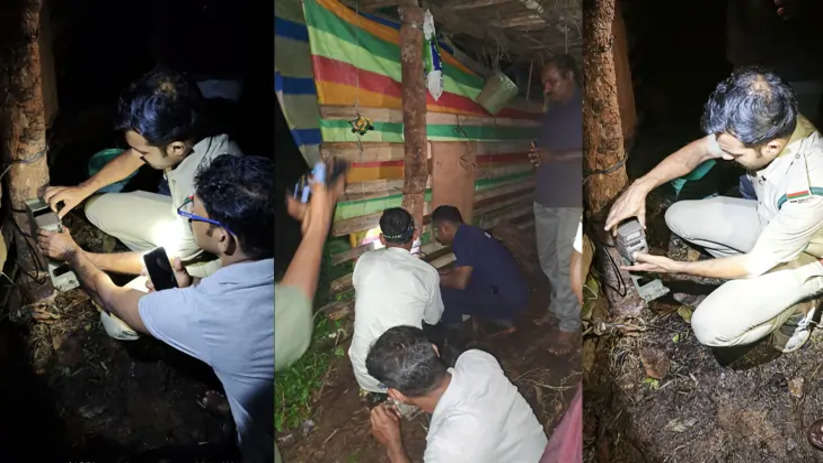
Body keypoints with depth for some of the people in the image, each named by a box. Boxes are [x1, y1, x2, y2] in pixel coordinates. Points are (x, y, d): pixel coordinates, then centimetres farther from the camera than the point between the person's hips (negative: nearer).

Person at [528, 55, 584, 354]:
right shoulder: (552, 111, 18)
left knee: (567, 262, -6)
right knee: (548, 260, 12)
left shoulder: (581, 106, -5)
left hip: (572, 200, -7)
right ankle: (556, 307, 28)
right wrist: (537, 157, 6)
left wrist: (556, 157, -18)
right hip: (544, 197, 7)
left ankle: (569, 325, 0)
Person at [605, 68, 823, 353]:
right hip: (770, 221, 7)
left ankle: (795, 307, 5)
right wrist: (640, 186, -20)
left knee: (711, 328, -22)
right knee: (678, 217, 3)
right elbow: (697, 150, -8)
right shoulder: (770, 125, -24)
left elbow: (757, 264, -27)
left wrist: (676, 268, -20)